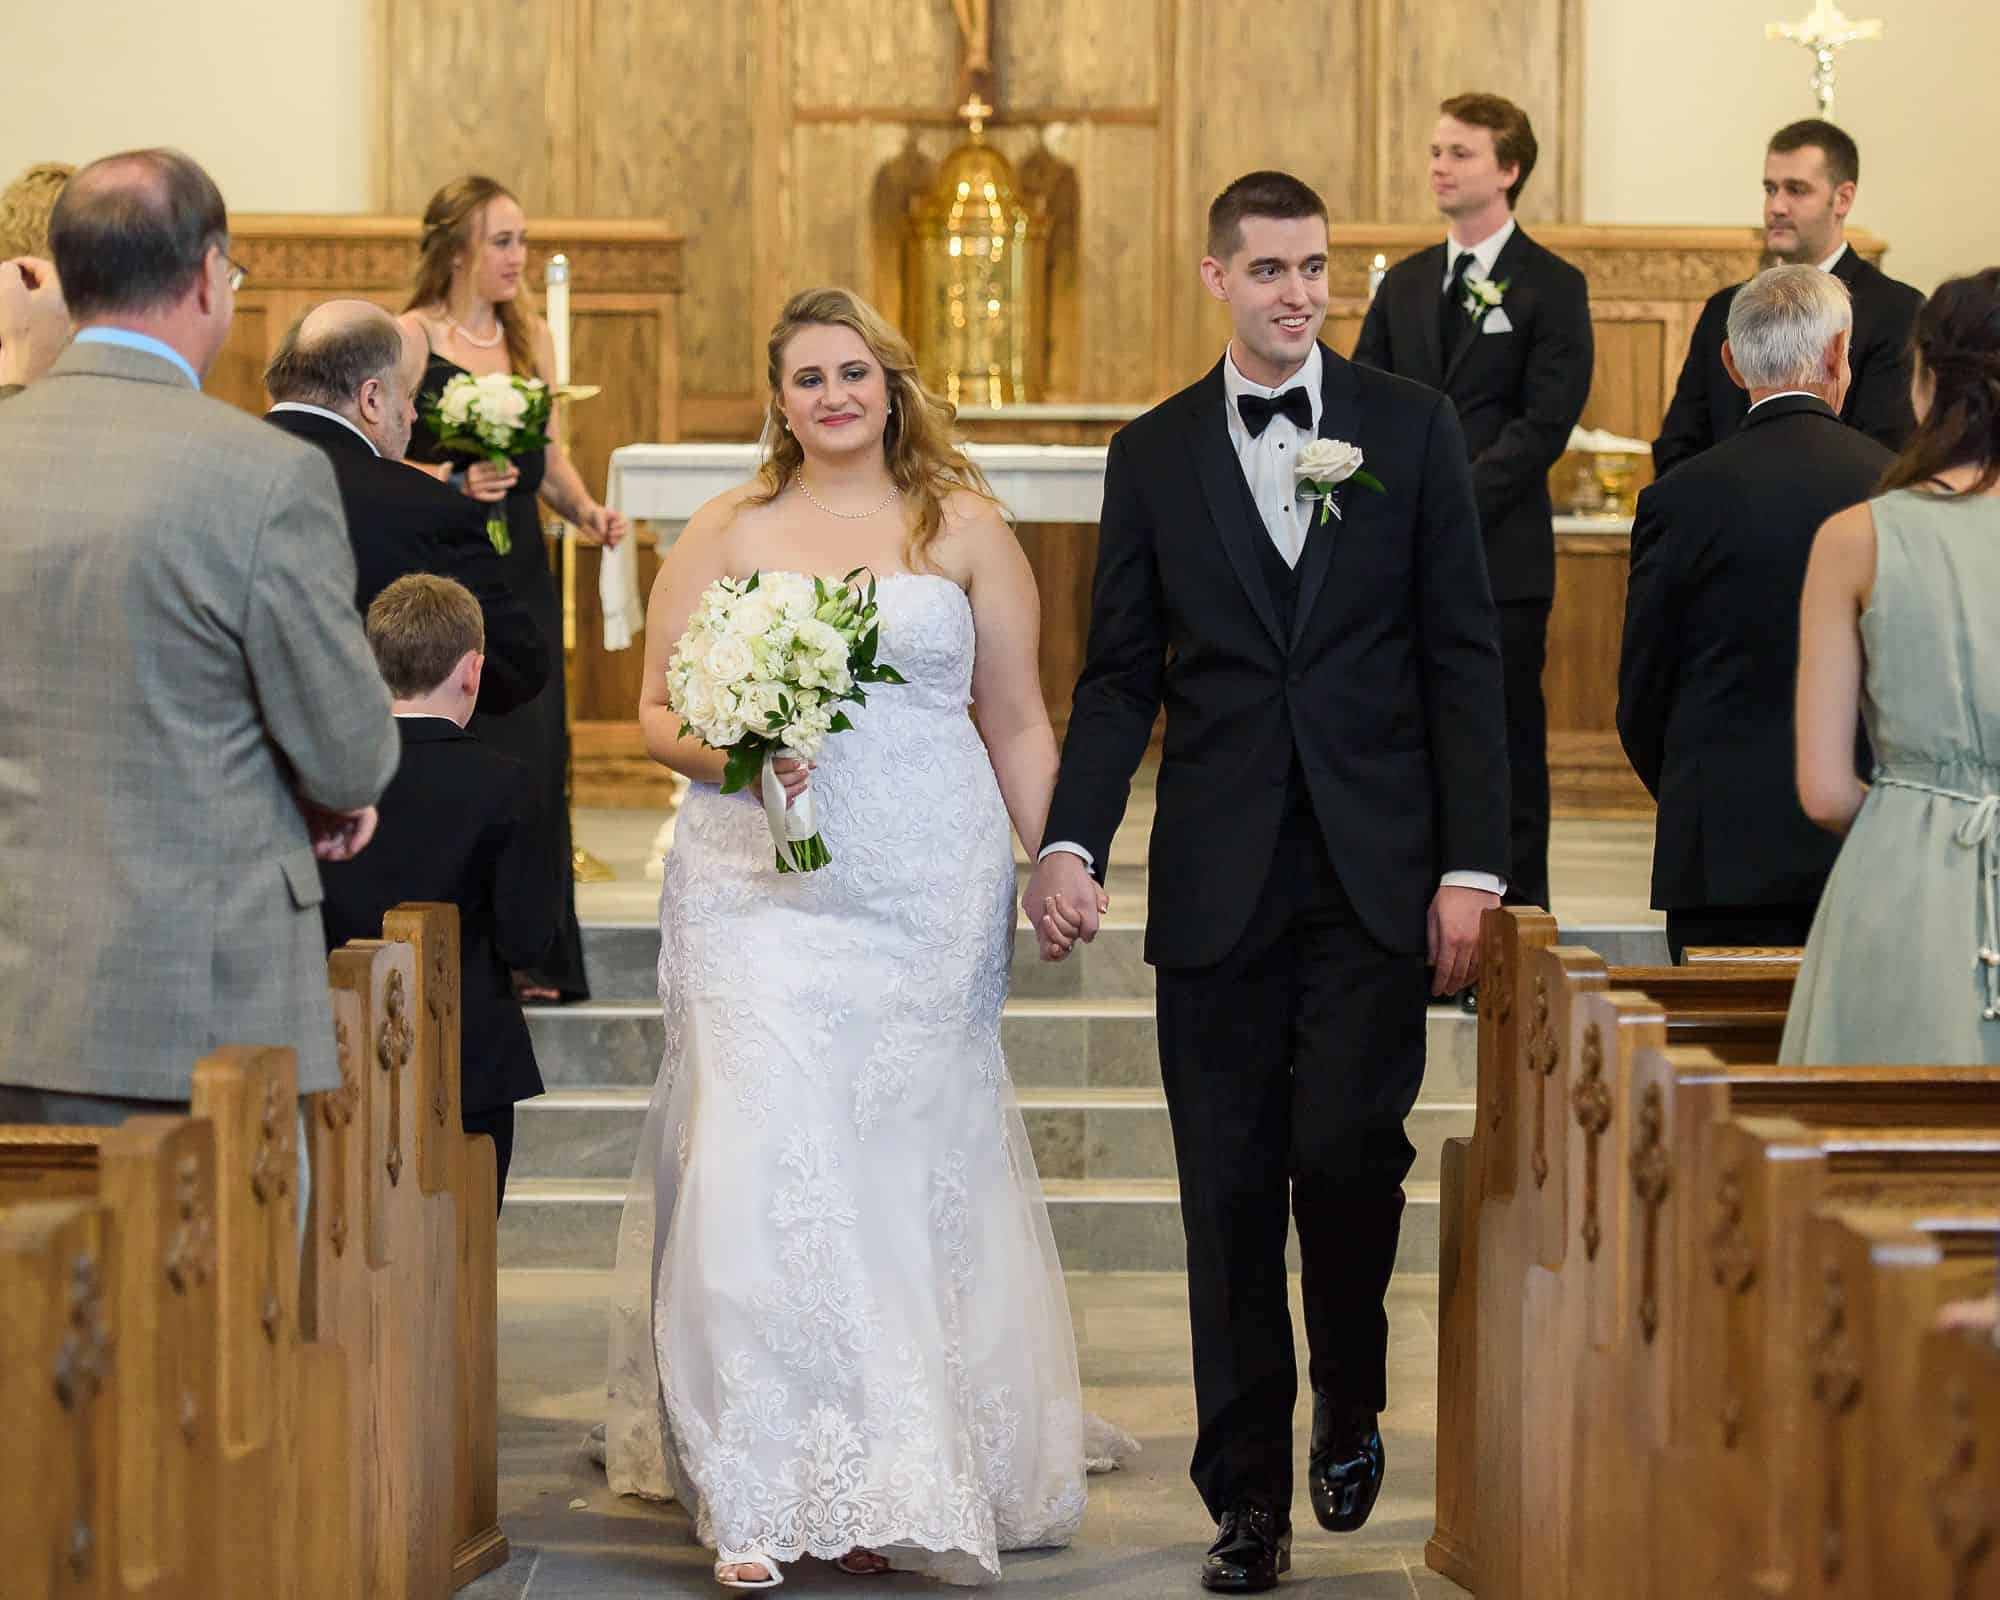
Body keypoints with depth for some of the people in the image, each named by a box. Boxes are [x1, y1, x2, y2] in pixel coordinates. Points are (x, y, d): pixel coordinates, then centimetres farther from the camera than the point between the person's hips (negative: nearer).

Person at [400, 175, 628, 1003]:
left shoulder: (532, 337, 13)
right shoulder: (410, 338, -5)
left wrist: (584, 509, 0)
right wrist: (453, 482, -23)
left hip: (521, 570, 6)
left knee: (532, 754, 3)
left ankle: (533, 956, 10)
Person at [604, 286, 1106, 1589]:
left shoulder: (965, 529, 9)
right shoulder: (727, 534, 8)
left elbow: (1018, 721, 11)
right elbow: (660, 709, 9)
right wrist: (730, 755, -12)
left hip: (931, 895, 1)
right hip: (762, 886, 0)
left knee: (907, 1168, 3)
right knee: (767, 1162, -11)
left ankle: (890, 1491, 13)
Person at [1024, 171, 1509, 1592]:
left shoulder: (1412, 428, 4)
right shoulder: (1155, 455, 8)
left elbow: (1463, 657, 2)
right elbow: (1121, 677, 7)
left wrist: (1472, 865, -4)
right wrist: (1071, 844, -7)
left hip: (1376, 875, -1)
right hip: (1219, 879, 1)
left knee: (1347, 1150, -11)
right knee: (1230, 1190, 3)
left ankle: (1353, 1398, 18)